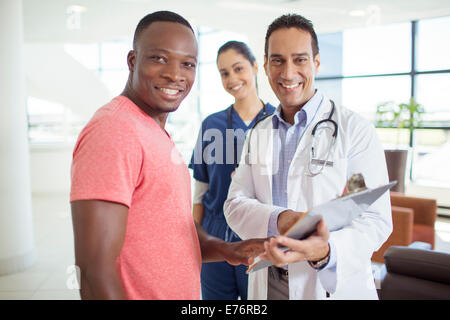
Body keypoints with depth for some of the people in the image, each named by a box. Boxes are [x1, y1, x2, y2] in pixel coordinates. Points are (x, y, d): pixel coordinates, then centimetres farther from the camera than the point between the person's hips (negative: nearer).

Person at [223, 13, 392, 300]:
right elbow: (235, 203, -2)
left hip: (335, 285, -3)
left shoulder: (355, 129, -10)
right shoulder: (258, 135, 5)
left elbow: (376, 219, -15)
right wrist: (277, 220, -23)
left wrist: (326, 251, -35)